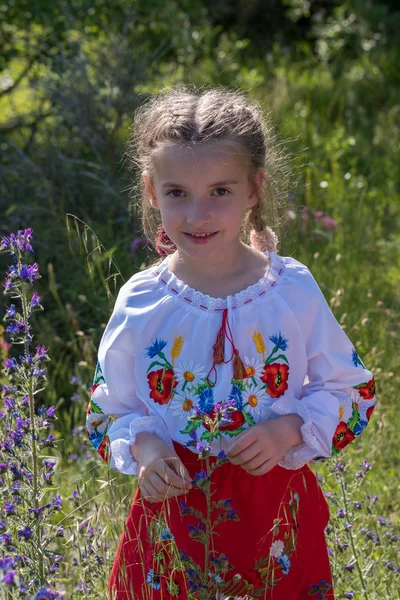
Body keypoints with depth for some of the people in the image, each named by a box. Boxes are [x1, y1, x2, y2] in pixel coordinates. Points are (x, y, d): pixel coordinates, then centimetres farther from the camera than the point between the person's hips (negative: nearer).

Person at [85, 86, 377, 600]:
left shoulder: (294, 290, -9)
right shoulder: (139, 302, -7)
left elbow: (352, 392, 1)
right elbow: (108, 411, 4)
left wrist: (289, 429, -16)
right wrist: (142, 447, -16)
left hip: (276, 512, 0)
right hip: (173, 511, 0)